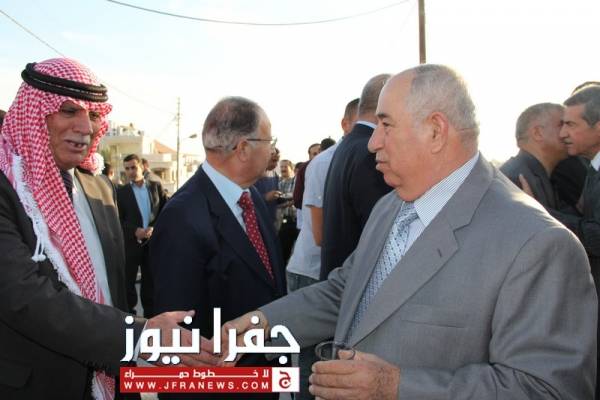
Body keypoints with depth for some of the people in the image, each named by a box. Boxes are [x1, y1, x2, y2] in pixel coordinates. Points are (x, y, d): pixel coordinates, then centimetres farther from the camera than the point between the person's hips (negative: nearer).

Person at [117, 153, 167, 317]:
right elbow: (118, 219, -3)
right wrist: (135, 231, -18)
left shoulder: (156, 186, 6)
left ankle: (150, 314, 22)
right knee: (128, 281, 4)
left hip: (153, 241, 2)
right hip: (130, 243, -1)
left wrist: (154, 228, -11)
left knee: (150, 280, 11)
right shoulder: (121, 192, 1)